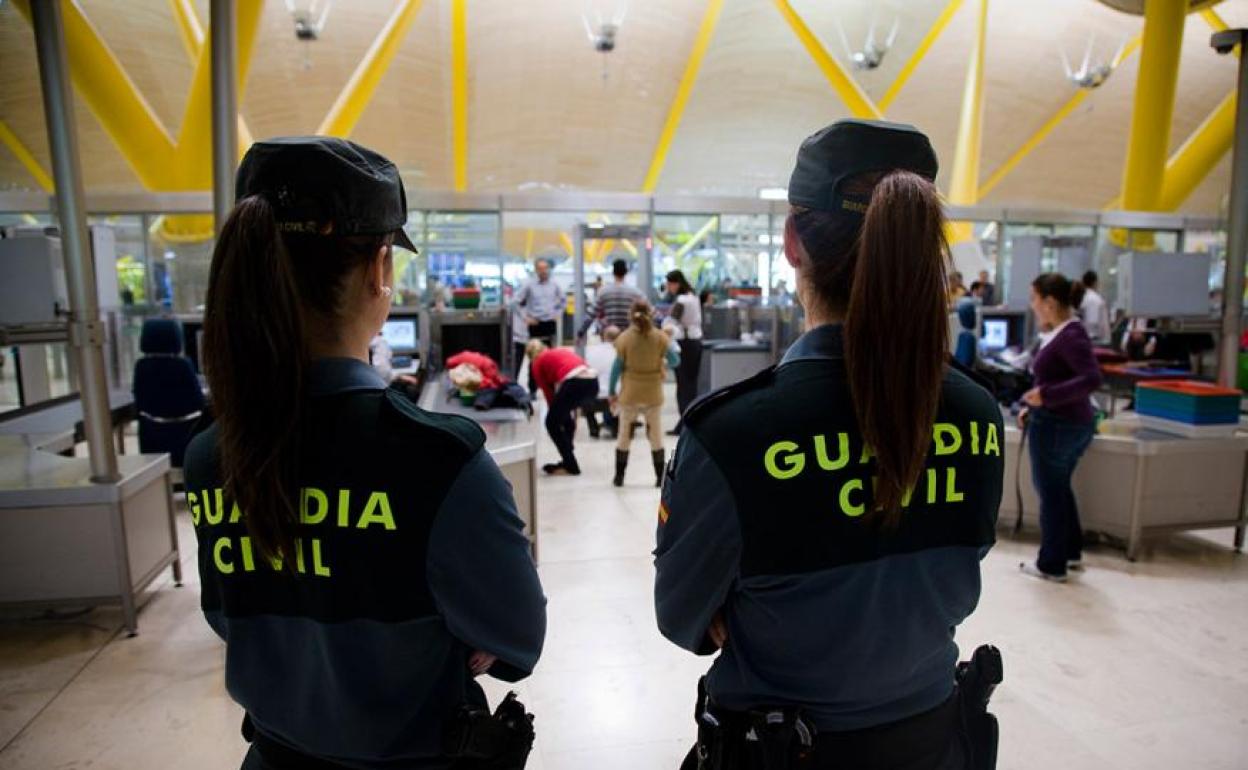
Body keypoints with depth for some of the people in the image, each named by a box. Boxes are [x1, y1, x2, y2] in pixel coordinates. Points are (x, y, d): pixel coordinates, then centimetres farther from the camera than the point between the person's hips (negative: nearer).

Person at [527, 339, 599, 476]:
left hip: (574, 383, -6)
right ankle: (568, 461, 32)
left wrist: (554, 411, 30)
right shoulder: (562, 351, 35)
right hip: (593, 381, 7)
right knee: (565, 415, 29)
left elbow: (549, 394, 18)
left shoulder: (537, 364, 19)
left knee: (552, 423, 14)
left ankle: (571, 466, 12)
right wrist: (573, 411, 32)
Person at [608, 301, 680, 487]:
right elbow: (675, 361, -6)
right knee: (655, 434, 12)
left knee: (625, 434, 12)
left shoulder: (625, 337, -9)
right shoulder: (660, 337, -7)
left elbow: (617, 367, -7)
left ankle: (619, 477, 18)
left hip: (630, 394, 0)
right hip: (653, 394, 0)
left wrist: (611, 391, 2)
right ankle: (660, 477, 15)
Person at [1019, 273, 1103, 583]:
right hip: (1073, 422, 9)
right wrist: (1034, 407, 11)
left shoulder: (1071, 335, -20)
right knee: (1060, 488, 23)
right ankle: (1071, 552, 37)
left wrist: (1046, 395, -31)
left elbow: (1092, 379, -29)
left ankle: (1051, 565, 20)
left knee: (1051, 493, 5)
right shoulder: (1064, 332, 7)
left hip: (1057, 425, -9)